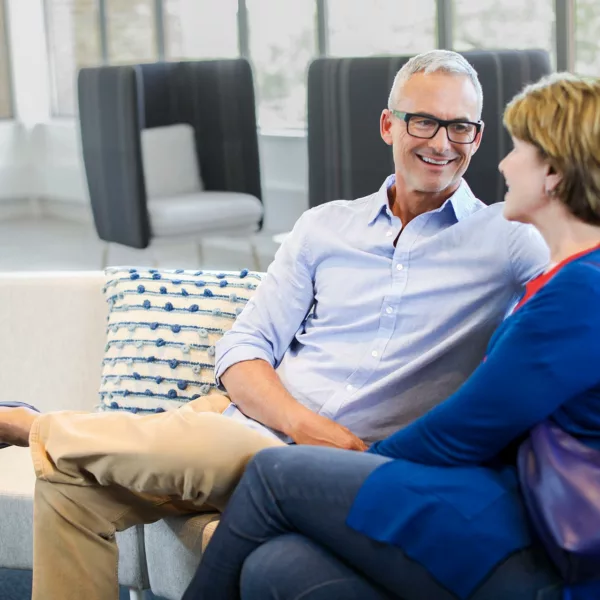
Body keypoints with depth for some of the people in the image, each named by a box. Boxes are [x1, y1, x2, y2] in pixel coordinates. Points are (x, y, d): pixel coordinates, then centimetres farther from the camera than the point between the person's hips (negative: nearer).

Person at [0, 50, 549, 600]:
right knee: (70, 480, -15)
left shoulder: (506, 243, 5)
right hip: (254, 427, 5)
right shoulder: (325, 226, 14)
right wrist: (304, 424, -12)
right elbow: (243, 348, 8)